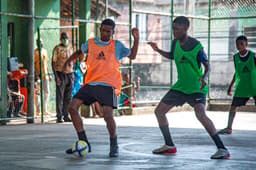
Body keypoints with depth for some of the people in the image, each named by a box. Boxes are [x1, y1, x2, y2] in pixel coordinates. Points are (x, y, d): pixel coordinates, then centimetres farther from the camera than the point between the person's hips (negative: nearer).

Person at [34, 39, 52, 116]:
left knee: (47, 92, 7)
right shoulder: (35, 52, -7)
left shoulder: (45, 51, 14)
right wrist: (36, 75, -17)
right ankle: (37, 110, 2)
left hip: (45, 75, 7)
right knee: (37, 93, -3)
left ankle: (45, 109, 16)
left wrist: (48, 74, 18)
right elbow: (33, 64, -10)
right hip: (38, 75, -7)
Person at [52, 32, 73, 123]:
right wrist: (56, 76, -15)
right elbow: (53, 63, -7)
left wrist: (72, 74, 14)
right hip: (61, 74, -6)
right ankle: (59, 116, 0)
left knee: (68, 97, 7)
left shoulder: (70, 48, 14)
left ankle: (66, 115, 13)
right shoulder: (57, 49, -4)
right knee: (60, 97, -3)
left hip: (69, 74, 6)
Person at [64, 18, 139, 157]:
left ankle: (114, 146, 3)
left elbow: (132, 56, 12)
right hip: (90, 83, 4)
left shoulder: (117, 45, 5)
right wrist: (69, 60, 15)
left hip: (108, 85, -4)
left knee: (107, 115, -20)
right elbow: (80, 51, 30)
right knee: (72, 107, -7)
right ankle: (84, 142, 3)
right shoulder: (91, 43, 11)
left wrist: (136, 39, 0)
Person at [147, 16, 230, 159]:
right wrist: (158, 50, 7)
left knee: (201, 115, -30)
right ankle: (169, 146, 22)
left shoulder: (196, 46, -17)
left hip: (197, 88, -8)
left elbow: (207, 65, -10)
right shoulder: (175, 43, 2)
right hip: (181, 86, 8)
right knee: (159, 111, 8)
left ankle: (222, 149, -25)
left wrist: (204, 77, -30)